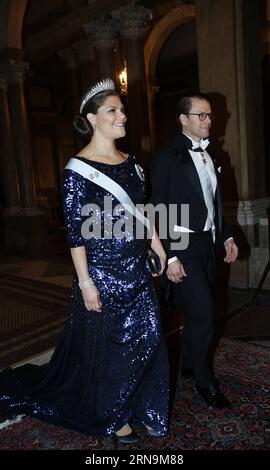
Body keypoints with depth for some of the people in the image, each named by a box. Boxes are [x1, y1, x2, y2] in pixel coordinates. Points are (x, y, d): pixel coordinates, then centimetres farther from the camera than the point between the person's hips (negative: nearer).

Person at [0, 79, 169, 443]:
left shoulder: (130, 162, 8)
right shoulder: (78, 168, -12)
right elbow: (76, 230, -14)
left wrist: (158, 246, 10)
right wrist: (85, 281, -15)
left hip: (137, 269, 6)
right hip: (102, 273, -6)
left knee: (146, 340, 13)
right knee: (108, 346, 10)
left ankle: (141, 408, 37)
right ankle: (112, 418, 35)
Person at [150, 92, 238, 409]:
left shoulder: (209, 156, 13)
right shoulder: (167, 158, -9)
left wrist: (226, 236, 11)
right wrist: (169, 256, -16)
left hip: (207, 243, 7)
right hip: (182, 246, -7)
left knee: (197, 311, 16)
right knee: (204, 311, -7)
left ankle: (189, 365, 35)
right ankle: (204, 380, 14)